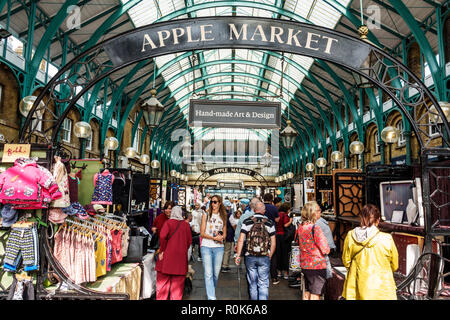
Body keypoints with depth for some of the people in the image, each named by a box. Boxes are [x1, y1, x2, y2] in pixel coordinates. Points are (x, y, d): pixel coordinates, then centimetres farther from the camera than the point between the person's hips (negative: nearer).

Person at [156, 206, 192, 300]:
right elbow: (189, 240, 6)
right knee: (178, 282, 10)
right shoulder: (186, 224, 5)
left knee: (163, 280, 7)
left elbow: (162, 236, -15)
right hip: (181, 256, 2)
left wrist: (162, 250, -5)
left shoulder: (168, 222, -3)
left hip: (168, 255, -2)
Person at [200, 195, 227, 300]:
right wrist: (214, 238, -14)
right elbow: (202, 233, 0)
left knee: (216, 273, 7)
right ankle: (211, 297, -4)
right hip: (206, 246, -2)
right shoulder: (206, 216, 4)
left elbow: (224, 233, 15)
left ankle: (211, 291, 29)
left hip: (219, 247, 2)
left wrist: (221, 237, -8)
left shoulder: (223, 217, 11)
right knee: (208, 274, -7)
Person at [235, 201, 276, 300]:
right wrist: (270, 256, 12)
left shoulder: (247, 222, -2)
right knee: (263, 284, 5)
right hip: (264, 257, 0)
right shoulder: (270, 223, 0)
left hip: (250, 257, 1)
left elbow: (241, 240, -5)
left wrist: (238, 255, 1)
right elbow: (273, 243, 1)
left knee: (252, 284, 14)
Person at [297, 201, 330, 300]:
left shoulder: (300, 228, 2)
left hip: (304, 265, 7)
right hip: (317, 266, -7)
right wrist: (327, 249, 4)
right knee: (315, 295, 2)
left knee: (306, 293, 18)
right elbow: (325, 250, -17)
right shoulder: (315, 228, -21)